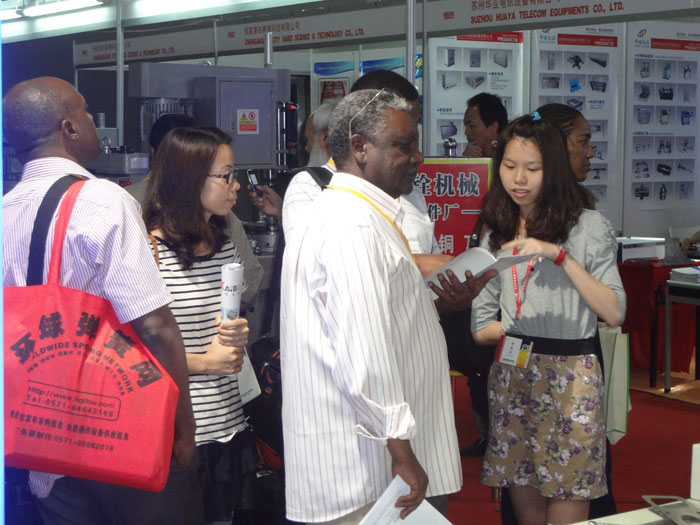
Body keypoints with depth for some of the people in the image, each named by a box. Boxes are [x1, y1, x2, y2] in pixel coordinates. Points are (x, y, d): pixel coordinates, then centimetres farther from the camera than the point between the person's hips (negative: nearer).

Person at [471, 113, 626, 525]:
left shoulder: (588, 227, -1)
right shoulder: (496, 236, 12)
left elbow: (614, 313, -11)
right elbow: (481, 328, 10)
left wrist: (560, 256, -16)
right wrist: (518, 327, -9)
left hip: (570, 378, -4)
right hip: (511, 378, 4)